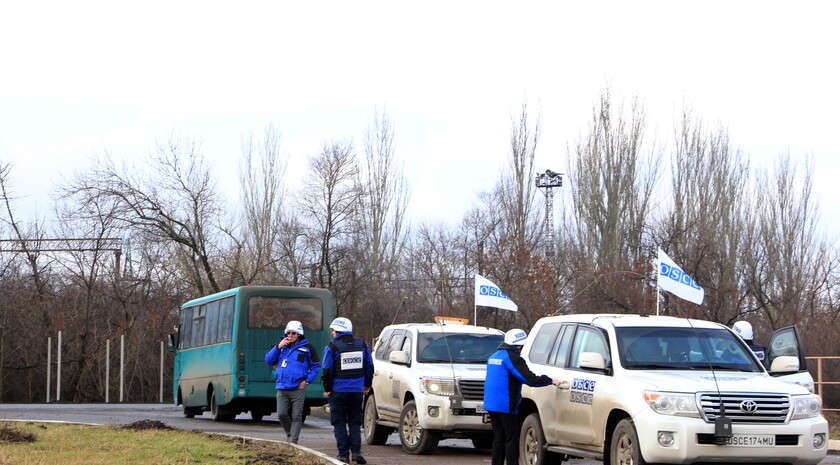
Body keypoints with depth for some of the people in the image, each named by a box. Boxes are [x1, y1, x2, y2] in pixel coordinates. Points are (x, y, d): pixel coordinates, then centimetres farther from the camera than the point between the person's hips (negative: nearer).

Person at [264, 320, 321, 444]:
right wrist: (278, 347, -5)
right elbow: (268, 360, 8)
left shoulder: (307, 348, 2)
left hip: (298, 389, -3)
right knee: (282, 414, -3)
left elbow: (316, 367, 5)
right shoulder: (282, 345, 13)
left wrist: (307, 380, -6)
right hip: (282, 388, 3)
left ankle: (293, 441, 0)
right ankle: (290, 433, 21)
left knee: (296, 417, -2)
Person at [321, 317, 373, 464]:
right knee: (355, 422, 11)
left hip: (338, 391, -4)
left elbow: (327, 371, -7)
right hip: (357, 390, 4)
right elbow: (369, 367, 12)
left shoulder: (332, 347, -8)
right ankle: (356, 451, -2)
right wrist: (367, 385, 21)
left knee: (339, 423, 4)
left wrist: (327, 389, 4)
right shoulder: (362, 345, 6)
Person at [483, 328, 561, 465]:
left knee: (499, 438, 12)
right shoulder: (512, 358, -12)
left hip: (491, 404, 8)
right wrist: (550, 381, -9)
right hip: (506, 406, -8)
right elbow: (530, 379, -18)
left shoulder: (494, 356, 17)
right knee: (512, 438, -3)